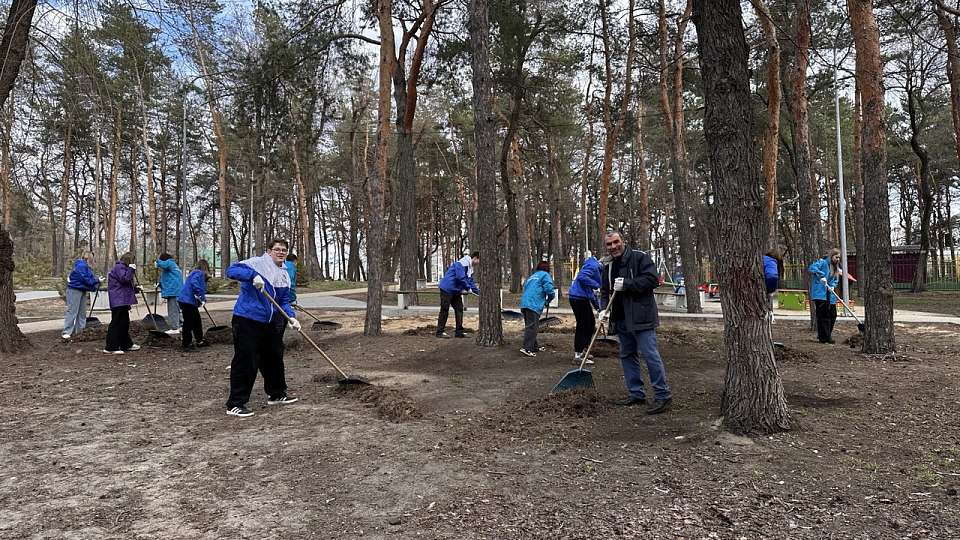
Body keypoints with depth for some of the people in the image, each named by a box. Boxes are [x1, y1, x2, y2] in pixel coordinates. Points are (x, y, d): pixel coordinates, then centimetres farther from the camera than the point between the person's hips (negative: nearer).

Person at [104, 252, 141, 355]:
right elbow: (124, 279, -23)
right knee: (116, 322, -10)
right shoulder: (119, 267, -9)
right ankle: (110, 348, -10)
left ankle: (127, 344, 26)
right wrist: (131, 269, -15)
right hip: (118, 301, -11)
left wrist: (136, 288, 19)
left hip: (123, 301, 11)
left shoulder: (123, 267, 24)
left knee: (124, 323, 17)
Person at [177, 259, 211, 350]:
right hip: (187, 301, -10)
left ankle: (200, 341, 26)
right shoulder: (199, 273, -11)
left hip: (191, 302, 10)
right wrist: (200, 296, -26)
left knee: (197, 321, 17)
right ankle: (186, 344, 4)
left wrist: (202, 298, 14)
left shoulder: (196, 273, 18)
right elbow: (194, 283, -30)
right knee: (188, 322, -3)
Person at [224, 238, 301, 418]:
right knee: (245, 362, -6)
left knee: (274, 359, 19)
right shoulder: (257, 263, -10)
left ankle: (276, 394, 36)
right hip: (247, 320, -8)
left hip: (270, 323, 8)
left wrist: (291, 317, -4)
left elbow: (284, 301, 13)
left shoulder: (285, 275, 12)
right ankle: (235, 404, 3)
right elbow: (231, 270, -22)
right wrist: (253, 275, -36)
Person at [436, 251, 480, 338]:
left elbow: (470, 282, 17)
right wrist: (468, 288, -15)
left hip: (456, 291, 10)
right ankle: (440, 332, 1)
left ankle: (459, 332, 10)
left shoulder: (470, 268, 14)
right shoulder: (462, 263, -17)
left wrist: (479, 292, 8)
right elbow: (460, 277, -25)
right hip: (447, 289, -10)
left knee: (459, 309, 6)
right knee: (444, 310, -5)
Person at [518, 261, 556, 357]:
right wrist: (549, 299, 12)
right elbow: (549, 289, -10)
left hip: (524, 303, 8)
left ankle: (534, 346, 24)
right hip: (533, 305, -8)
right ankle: (526, 348, -19)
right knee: (532, 327, -11)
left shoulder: (532, 276, 27)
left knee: (529, 326, 16)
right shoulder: (545, 275, 4)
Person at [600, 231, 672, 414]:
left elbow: (652, 279, -17)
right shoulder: (608, 267, 14)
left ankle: (663, 395, -1)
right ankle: (636, 394, 23)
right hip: (621, 320, 8)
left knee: (650, 355, -9)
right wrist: (605, 309, -1)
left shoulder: (640, 257, -7)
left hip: (641, 317, -8)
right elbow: (605, 292, 18)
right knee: (627, 356, 12)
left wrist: (626, 284, -20)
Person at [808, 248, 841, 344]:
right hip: (820, 294, -8)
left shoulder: (836, 268, 18)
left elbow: (835, 281, 17)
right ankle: (823, 337, -4)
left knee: (832, 314, 9)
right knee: (823, 315, -8)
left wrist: (832, 286, -5)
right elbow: (811, 268, -22)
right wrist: (821, 276, -31)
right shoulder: (822, 262, -6)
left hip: (830, 295, 8)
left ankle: (827, 335, 24)